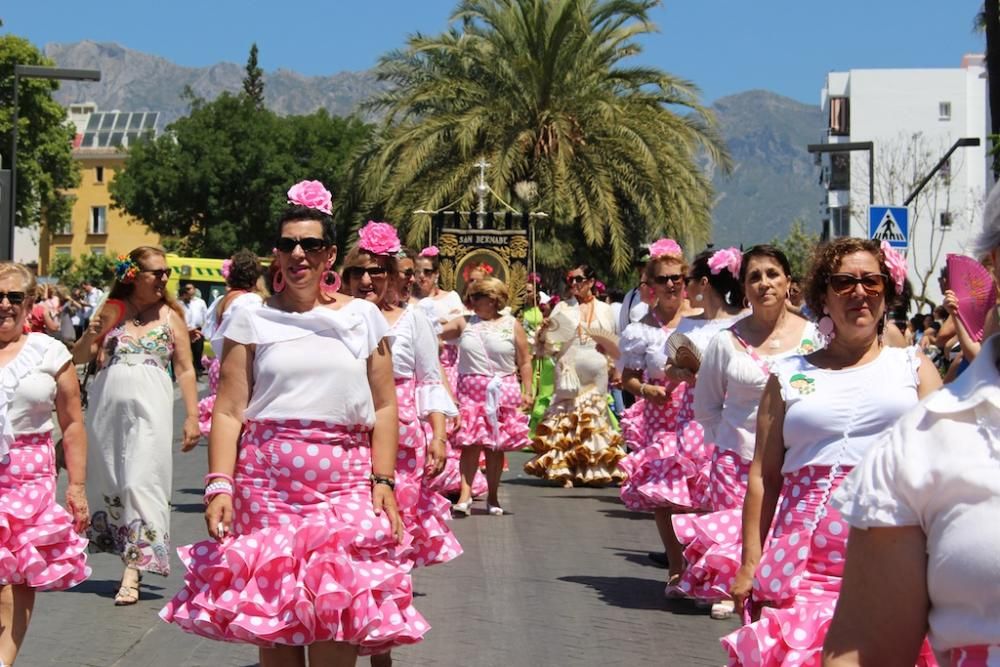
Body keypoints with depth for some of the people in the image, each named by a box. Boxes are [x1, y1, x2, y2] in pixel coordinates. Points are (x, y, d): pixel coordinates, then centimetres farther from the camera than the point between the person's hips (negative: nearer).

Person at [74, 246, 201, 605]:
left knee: (141, 482, -11)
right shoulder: (111, 312, 10)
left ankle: (132, 574, -14)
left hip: (149, 405, -2)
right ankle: (131, 554, 18)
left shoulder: (170, 316, 9)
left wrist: (192, 417, 0)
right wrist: (91, 336, -10)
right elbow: (78, 357, 11)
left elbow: (185, 370, 8)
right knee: (111, 481, 6)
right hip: (106, 404, 2)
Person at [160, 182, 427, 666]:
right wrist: (219, 485, -9)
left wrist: (383, 482, -1)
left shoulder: (363, 318, 9)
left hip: (345, 486, 0)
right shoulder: (252, 321, 7)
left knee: (336, 616, -11)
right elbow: (228, 411, 1)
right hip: (265, 484, 0)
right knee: (271, 618, 4)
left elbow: (383, 408, 8)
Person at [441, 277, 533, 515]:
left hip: (501, 392, -1)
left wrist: (527, 392, -1)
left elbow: (525, 361, 4)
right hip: (470, 391, 1)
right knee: (470, 442, -8)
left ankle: (493, 496, 13)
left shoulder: (512, 325, 5)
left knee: (495, 445, 4)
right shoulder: (464, 323, 9)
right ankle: (465, 495, -10)